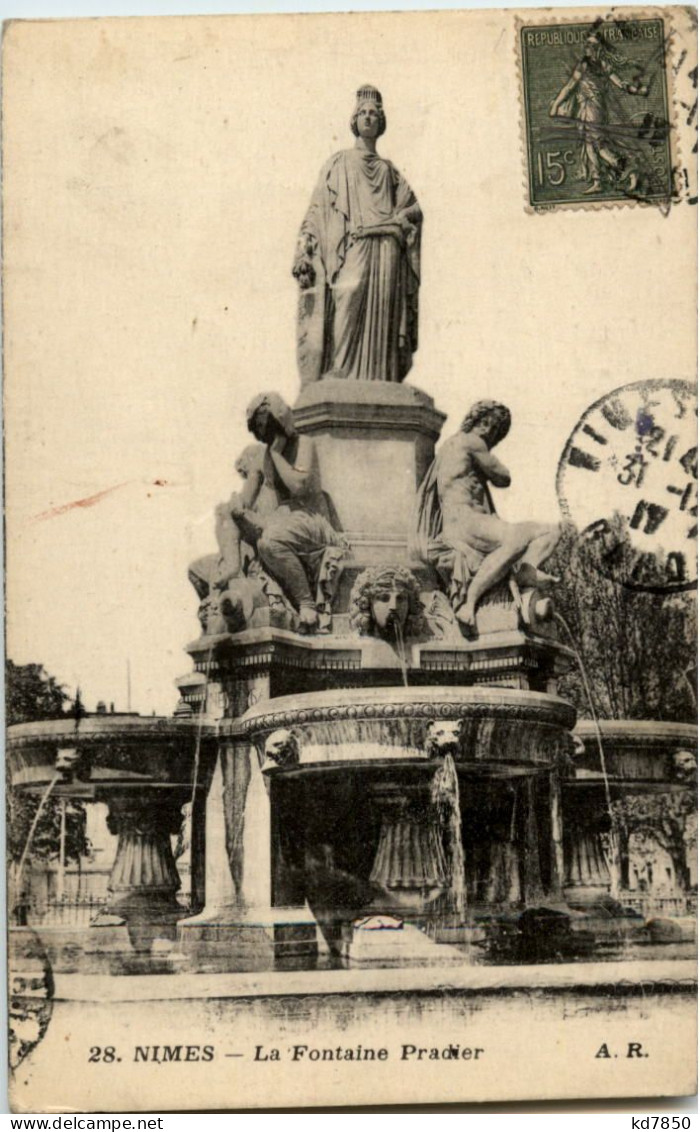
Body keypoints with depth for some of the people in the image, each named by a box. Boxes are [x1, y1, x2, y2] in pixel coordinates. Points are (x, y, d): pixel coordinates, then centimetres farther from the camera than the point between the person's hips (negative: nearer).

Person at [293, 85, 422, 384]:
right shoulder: (337, 164, 19)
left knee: (380, 329, -7)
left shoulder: (389, 170, 27)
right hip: (350, 252, -3)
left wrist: (398, 221, -4)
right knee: (346, 325, -18)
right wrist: (304, 253, -6)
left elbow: (412, 208, 19)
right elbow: (317, 210, 7)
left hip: (385, 254, 3)